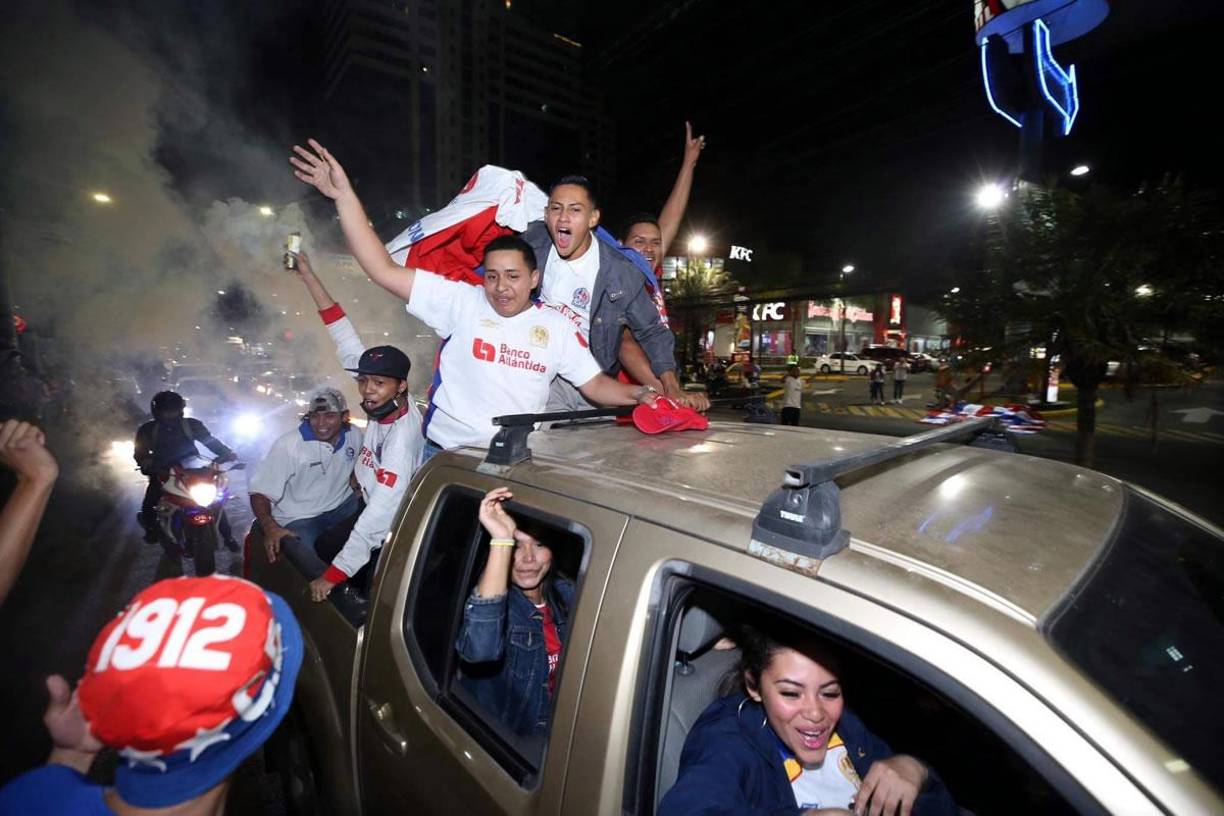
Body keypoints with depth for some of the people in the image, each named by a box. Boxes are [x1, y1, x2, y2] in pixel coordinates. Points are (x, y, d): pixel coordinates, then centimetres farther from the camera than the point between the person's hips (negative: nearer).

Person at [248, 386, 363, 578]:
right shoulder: (288, 445, -16)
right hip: (298, 519, -6)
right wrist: (270, 527, -30)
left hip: (342, 505, 6)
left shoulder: (355, 435, -2)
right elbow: (260, 491, -13)